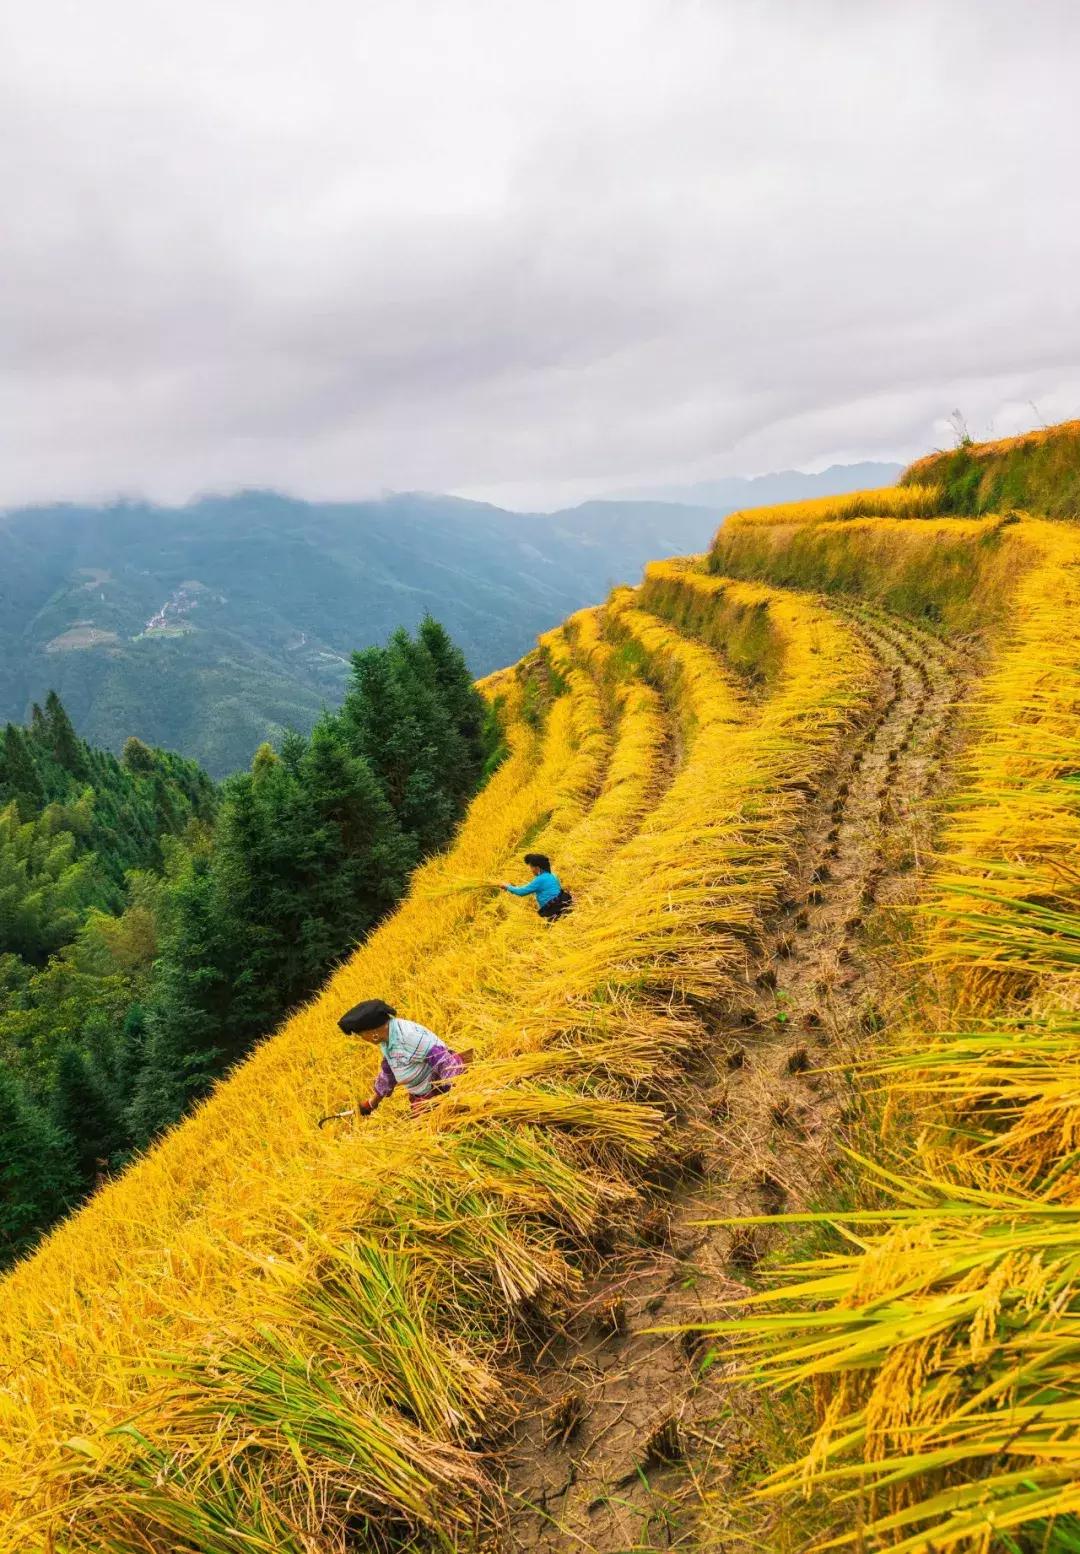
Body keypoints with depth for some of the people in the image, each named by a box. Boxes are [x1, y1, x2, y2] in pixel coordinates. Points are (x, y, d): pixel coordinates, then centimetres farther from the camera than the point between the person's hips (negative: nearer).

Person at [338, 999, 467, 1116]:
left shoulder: (410, 1036, -31)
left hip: (441, 1093, -9)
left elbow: (445, 1063, -31)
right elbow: (387, 1071, 15)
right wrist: (372, 1103, 24)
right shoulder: (386, 1037, -2)